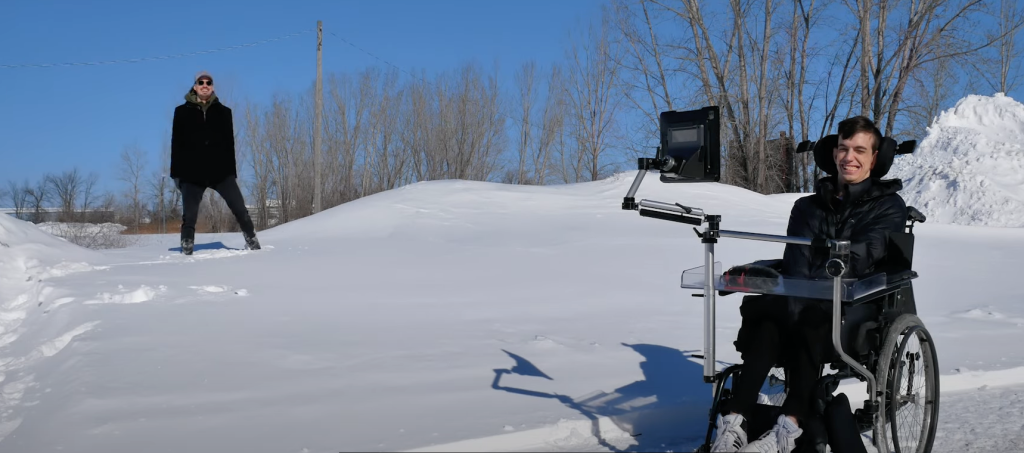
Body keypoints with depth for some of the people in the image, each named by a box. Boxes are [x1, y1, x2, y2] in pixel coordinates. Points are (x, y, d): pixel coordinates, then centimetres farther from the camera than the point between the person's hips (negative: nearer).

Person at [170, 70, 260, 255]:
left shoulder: (223, 112, 10)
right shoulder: (183, 112, 7)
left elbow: (229, 144, 10)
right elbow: (177, 144, 5)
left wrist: (232, 171, 5)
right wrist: (177, 173, -1)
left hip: (220, 171, 1)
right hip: (192, 173, -1)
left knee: (239, 208, -5)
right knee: (189, 215, -1)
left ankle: (252, 242, 7)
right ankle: (186, 251, 10)